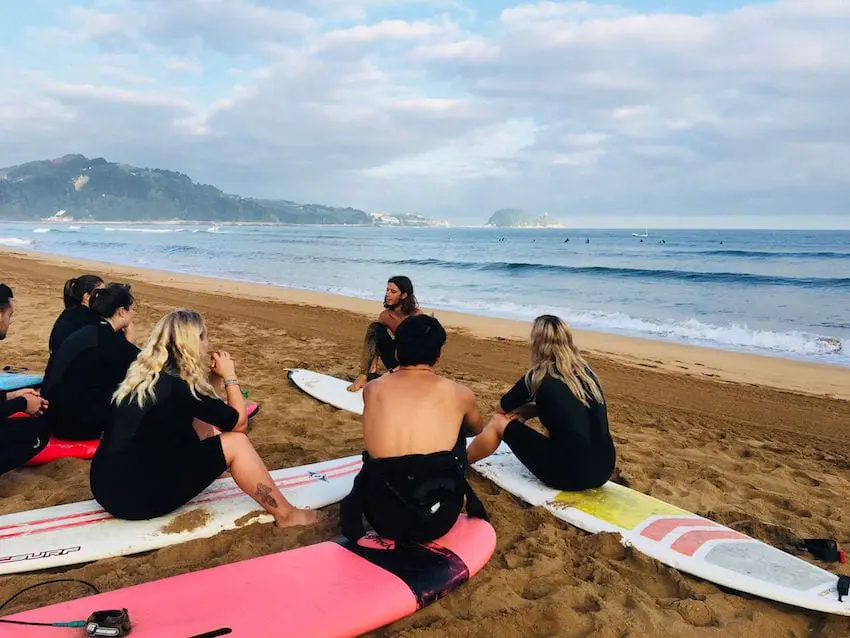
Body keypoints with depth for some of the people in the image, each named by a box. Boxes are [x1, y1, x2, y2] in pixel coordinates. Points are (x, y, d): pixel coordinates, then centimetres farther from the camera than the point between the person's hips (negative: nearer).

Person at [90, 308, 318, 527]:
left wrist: (208, 373, 9)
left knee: (202, 424, 15)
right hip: (133, 494, -9)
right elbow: (239, 422, -9)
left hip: (109, 483, 9)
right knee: (236, 442, -9)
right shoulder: (177, 387, -19)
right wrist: (229, 375, 2)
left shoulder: (143, 374, 6)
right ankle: (285, 514, 4)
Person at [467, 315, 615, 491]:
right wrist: (525, 411, 12)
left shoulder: (538, 377, -8)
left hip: (570, 473, -6)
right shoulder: (585, 370, 8)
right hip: (604, 469, 6)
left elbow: (502, 408, 8)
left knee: (498, 422, 7)